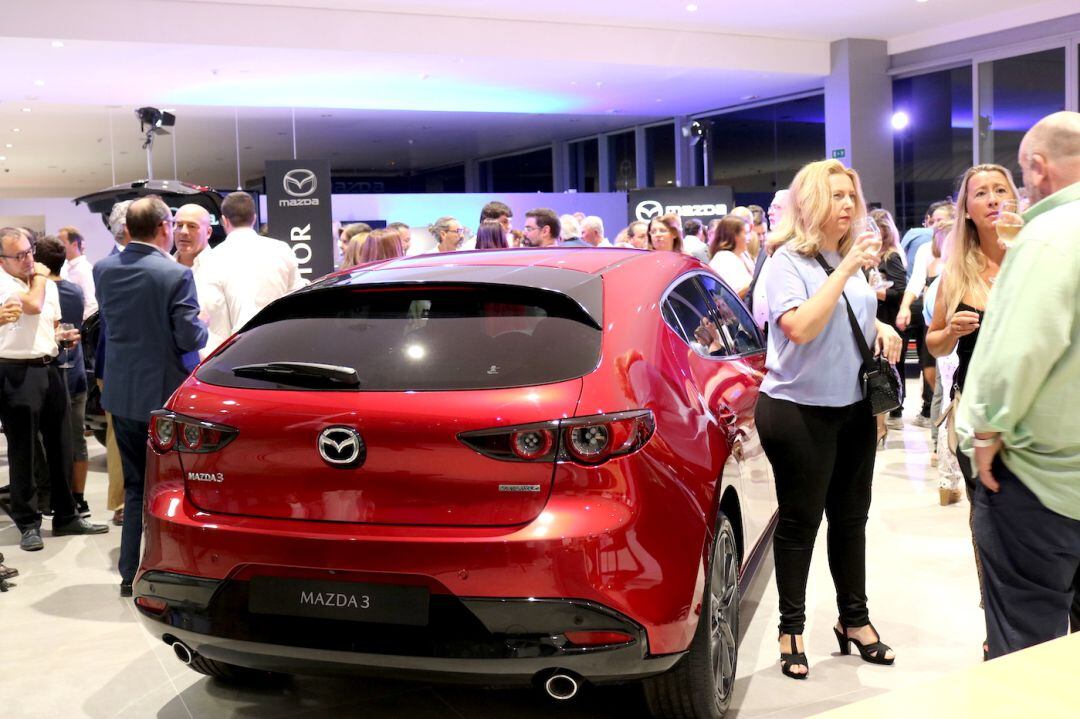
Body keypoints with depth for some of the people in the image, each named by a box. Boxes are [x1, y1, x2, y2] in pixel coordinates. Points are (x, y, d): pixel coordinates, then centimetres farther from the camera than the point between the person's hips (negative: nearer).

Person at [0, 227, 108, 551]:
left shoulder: (48, 283, 15)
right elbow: (32, 305, -23)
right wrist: (38, 277, -4)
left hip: (49, 368, 7)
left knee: (60, 447, 11)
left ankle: (66, 517, 22)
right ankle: (28, 524, 11)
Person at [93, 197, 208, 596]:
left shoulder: (103, 269, -1)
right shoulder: (176, 274, -19)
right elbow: (190, 338, -17)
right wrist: (205, 327, 3)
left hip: (121, 393, 5)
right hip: (164, 393, -5)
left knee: (134, 484, 17)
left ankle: (130, 572, 22)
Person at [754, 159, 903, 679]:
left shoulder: (852, 258, 7)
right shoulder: (788, 260, -12)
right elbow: (800, 328, -27)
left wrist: (881, 327, 3)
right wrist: (845, 270, -25)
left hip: (854, 407, 7)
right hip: (800, 411, -7)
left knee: (851, 514, 15)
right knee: (800, 520, 3)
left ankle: (854, 618, 30)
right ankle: (791, 628, 17)